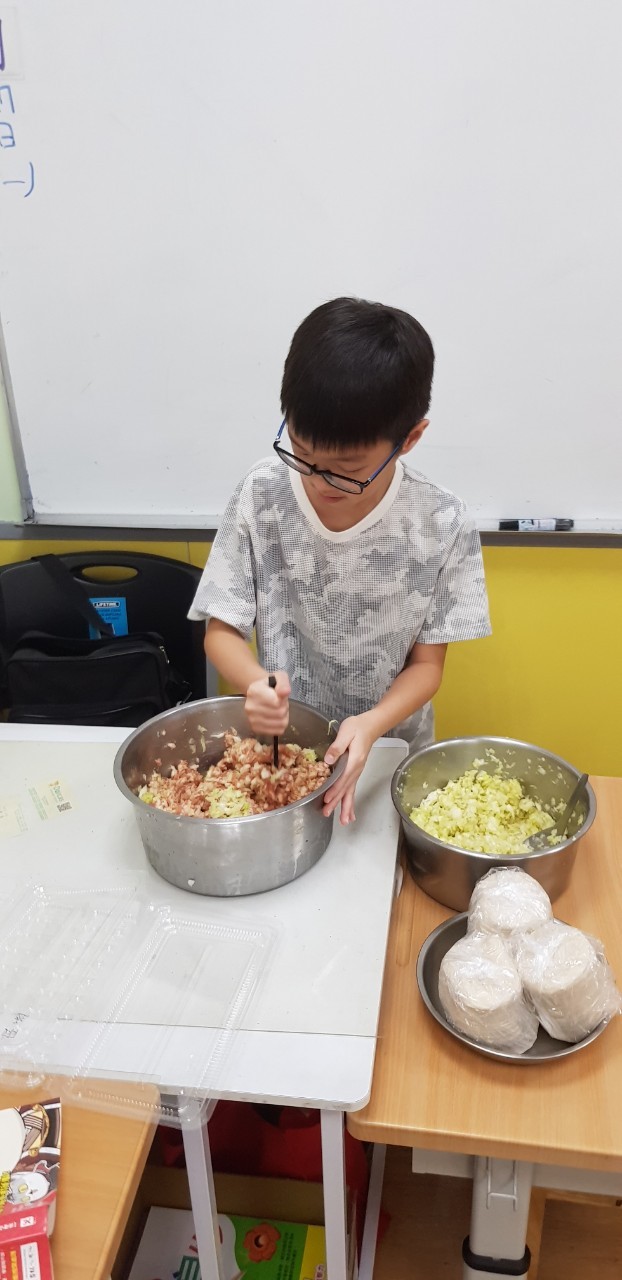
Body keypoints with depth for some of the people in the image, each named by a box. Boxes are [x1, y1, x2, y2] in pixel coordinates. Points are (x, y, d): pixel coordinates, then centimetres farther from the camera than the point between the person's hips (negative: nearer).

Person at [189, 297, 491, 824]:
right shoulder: (261, 496, -15)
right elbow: (222, 630, -7)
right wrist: (255, 683, -28)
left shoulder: (442, 526, -17)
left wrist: (372, 725, -26)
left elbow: (427, 664, -7)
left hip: (388, 753, 0)